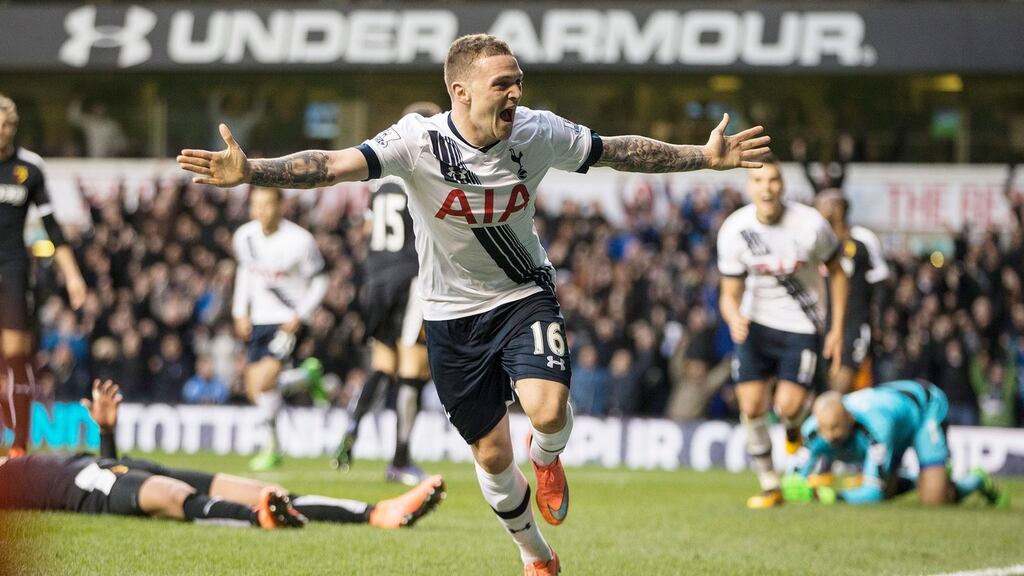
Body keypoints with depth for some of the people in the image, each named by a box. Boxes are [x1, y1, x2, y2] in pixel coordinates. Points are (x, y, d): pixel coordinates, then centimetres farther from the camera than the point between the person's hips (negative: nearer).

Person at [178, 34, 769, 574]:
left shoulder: (539, 133, -15)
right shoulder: (420, 141, -23)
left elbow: (621, 151, -1)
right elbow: (332, 164, -32)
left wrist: (705, 157, -3)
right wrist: (250, 171, -47)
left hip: (526, 296, 0)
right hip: (453, 312, 0)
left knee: (548, 410, -27)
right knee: (492, 455, 9)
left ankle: (547, 456, 12)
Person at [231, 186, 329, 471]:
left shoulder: (300, 241, -18)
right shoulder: (244, 237, -1)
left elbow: (319, 281, -7)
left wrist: (300, 316, -16)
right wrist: (240, 312, 11)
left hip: (289, 320, -6)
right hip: (259, 319, 6)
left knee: (263, 381, -21)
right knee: (254, 390, 5)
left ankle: (271, 447, 2)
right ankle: (308, 376, 30)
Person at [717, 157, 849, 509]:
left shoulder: (811, 225, -17)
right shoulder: (734, 231, -13)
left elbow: (836, 272, 0)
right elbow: (730, 294, -6)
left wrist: (837, 330, -2)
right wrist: (734, 318, -30)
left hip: (802, 327, -2)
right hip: (756, 323, 2)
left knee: (788, 406, -16)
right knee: (751, 406, -9)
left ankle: (793, 428, 23)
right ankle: (769, 486, 9)